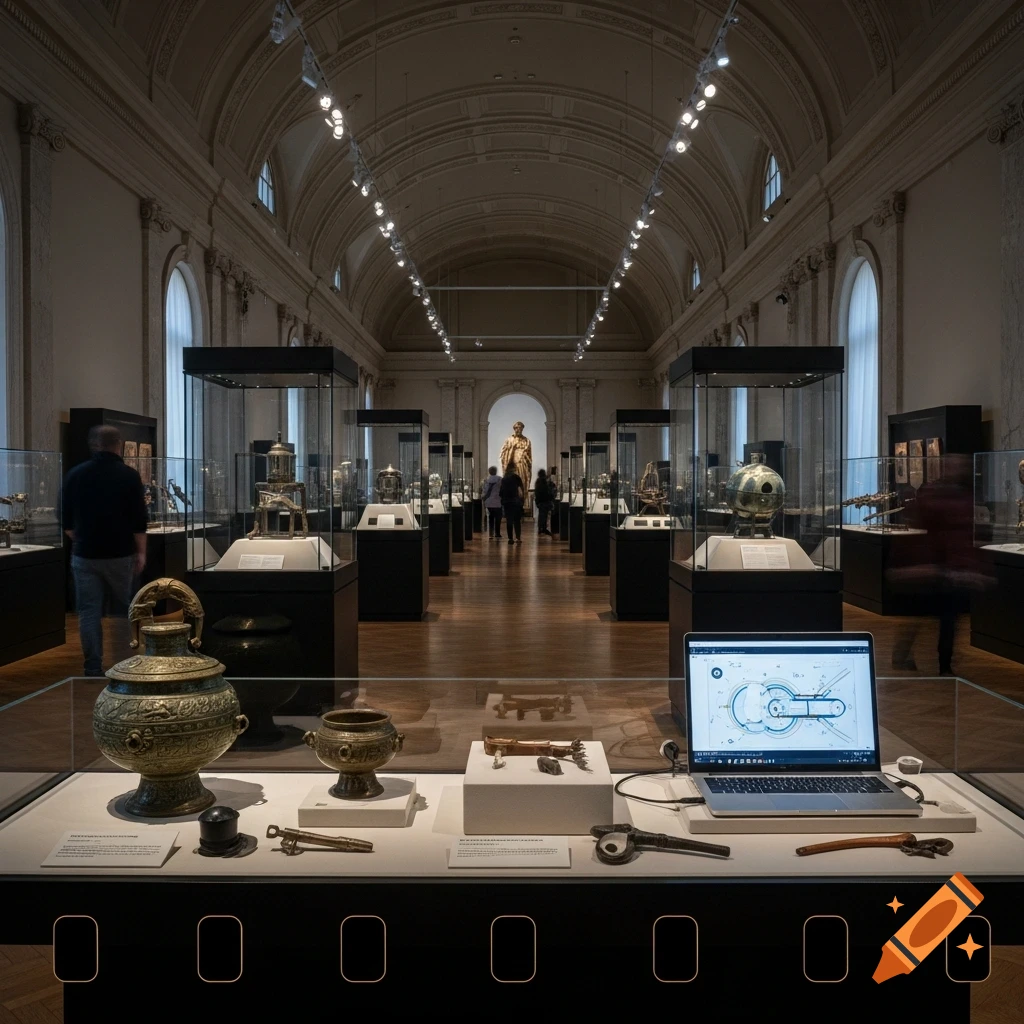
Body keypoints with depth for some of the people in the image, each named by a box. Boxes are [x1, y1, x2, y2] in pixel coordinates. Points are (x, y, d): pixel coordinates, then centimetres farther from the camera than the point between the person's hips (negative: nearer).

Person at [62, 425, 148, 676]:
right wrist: (141, 552, 2)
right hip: (120, 554, -1)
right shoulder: (129, 475, -6)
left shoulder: (76, 474, 2)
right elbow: (139, 520, -7)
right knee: (123, 610, 12)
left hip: (85, 554, 1)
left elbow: (66, 520, 7)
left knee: (89, 612, 4)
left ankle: (93, 668, 1)